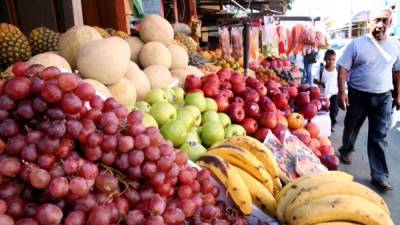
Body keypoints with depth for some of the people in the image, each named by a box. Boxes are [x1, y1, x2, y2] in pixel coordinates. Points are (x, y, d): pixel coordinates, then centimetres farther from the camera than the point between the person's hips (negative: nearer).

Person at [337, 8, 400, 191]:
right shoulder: (356, 44, -7)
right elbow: (343, 69, -10)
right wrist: (342, 93, -18)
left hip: (383, 97, 2)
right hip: (357, 95, -2)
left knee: (379, 136, 2)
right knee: (351, 128, 16)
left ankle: (379, 174, 8)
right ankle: (346, 151, 43)